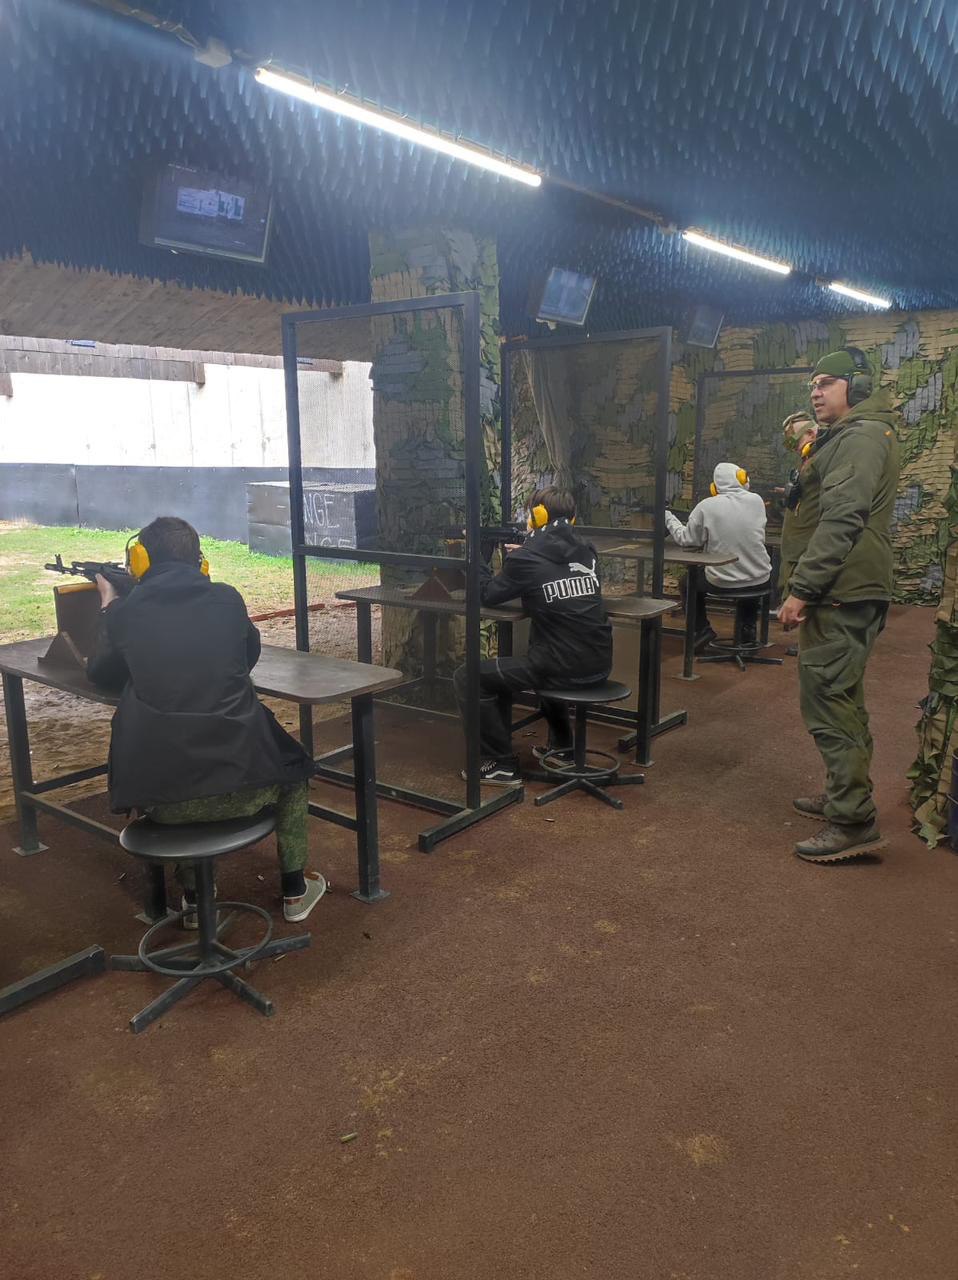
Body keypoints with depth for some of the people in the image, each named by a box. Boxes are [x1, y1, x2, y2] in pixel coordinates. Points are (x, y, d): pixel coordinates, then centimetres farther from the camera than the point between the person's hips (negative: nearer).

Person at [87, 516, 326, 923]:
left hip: (158, 795, 1)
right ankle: (295, 889, 38)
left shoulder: (125, 611, 1)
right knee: (291, 768, 32)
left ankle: (194, 899, 37)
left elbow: (101, 675, 21)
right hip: (239, 785, 0)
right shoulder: (227, 600, 3)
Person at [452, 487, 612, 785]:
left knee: (467, 678, 5)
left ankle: (500, 764, 5)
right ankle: (561, 745, 38)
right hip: (599, 664, 7)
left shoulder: (527, 557, -8)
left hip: (563, 668, -7)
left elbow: (488, 595, 5)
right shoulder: (585, 550, 10)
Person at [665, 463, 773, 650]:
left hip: (721, 582, -3)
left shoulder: (707, 506, -15)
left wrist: (667, 517, 5)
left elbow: (685, 539, -10)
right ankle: (749, 628, 35)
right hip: (760, 581, 3)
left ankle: (702, 629, 16)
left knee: (689, 579, 27)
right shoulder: (756, 501, -5)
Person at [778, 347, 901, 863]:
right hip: (843, 593, 11)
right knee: (841, 699, 17)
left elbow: (841, 520, -22)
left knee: (827, 700, -10)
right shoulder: (844, 437, 22)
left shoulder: (860, 437, -12)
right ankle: (844, 795, 30)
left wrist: (801, 588, -24)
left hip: (841, 595, -11)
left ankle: (853, 820, -5)